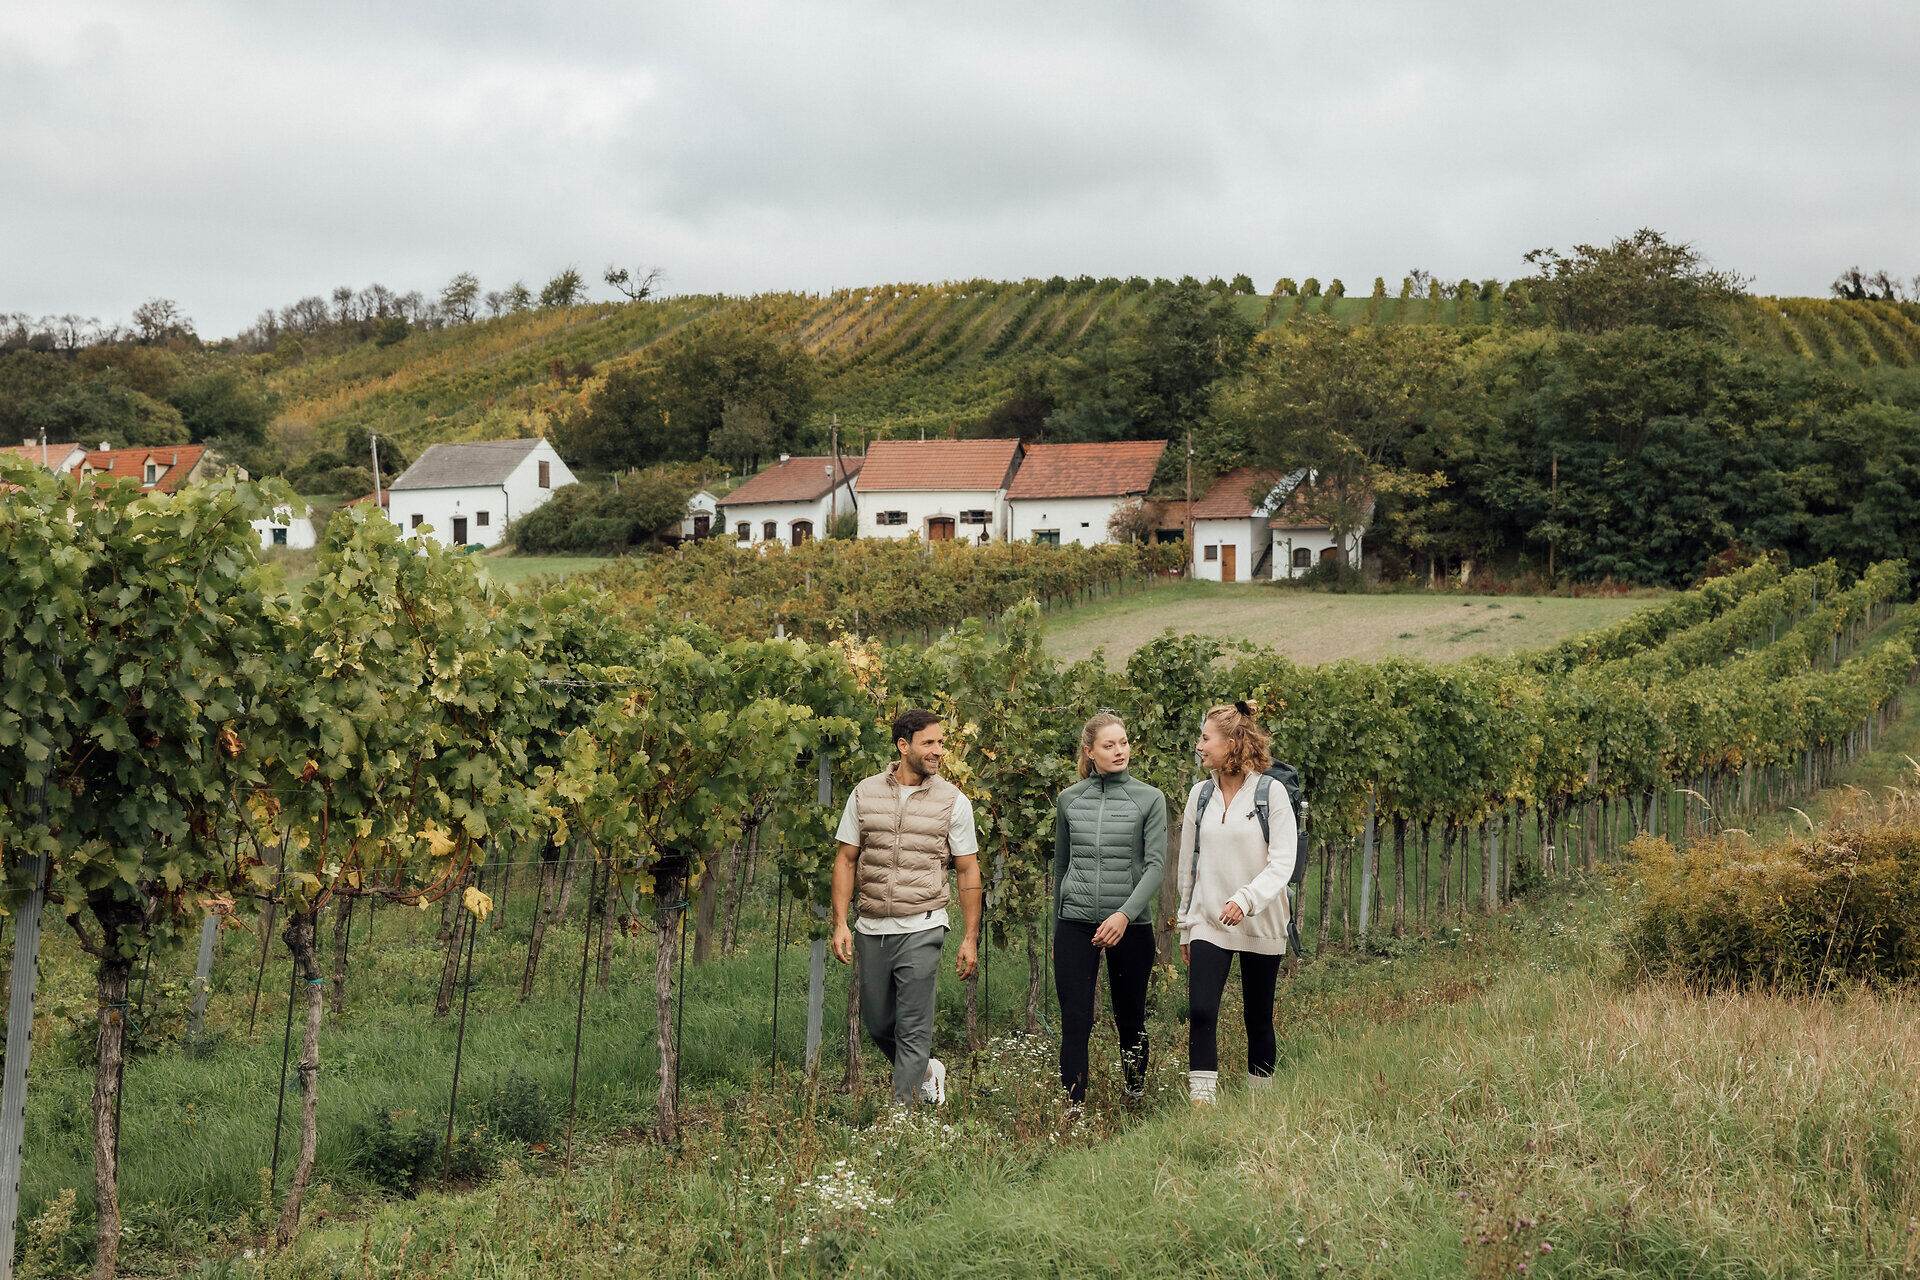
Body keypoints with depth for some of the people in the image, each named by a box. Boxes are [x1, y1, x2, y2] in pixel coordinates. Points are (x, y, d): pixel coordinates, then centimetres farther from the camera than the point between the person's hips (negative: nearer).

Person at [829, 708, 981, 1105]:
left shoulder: (953, 801, 0)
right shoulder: (865, 794, 4)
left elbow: (968, 870, 3)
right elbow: (846, 860, 8)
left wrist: (971, 938, -1)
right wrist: (840, 923, -1)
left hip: (921, 928, -3)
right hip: (871, 928, 3)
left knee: (913, 1031, -6)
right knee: (877, 1023, 13)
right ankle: (927, 1070, 39)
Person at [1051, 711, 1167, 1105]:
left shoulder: (1150, 799, 1)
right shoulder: (1068, 800, 8)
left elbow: (1156, 865, -8)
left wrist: (1125, 914, -22)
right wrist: (1056, 931, 19)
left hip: (1131, 925, -1)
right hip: (1076, 924, 1)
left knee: (1131, 1021, 9)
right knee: (1075, 1023, -7)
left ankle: (1136, 1098, 28)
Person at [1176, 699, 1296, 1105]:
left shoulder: (1271, 793, -6)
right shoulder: (1200, 794, 7)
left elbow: (1282, 863, -11)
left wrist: (1245, 899, -26)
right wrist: (1186, 926, 16)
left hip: (1261, 925, -2)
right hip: (1208, 923, 3)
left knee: (1259, 1020, 7)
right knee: (1201, 1011, -14)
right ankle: (1201, 1104, -15)